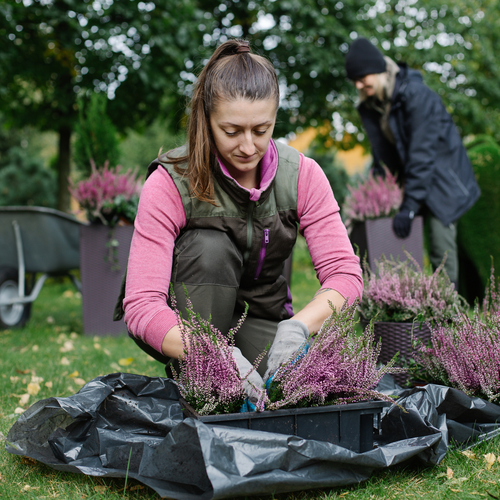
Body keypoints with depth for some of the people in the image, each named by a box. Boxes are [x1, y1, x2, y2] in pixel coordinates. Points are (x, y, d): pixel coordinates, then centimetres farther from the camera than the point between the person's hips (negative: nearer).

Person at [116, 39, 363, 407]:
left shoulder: (303, 175, -14)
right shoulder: (169, 184, -24)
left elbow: (344, 273, -18)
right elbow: (142, 306, -31)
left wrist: (297, 327, -38)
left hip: (260, 320, 2)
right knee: (211, 245, -32)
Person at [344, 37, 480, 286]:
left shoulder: (415, 94, -24)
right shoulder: (370, 104, -1)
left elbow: (422, 152, -27)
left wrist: (409, 205, -29)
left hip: (441, 179, -7)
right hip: (408, 179, 7)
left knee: (441, 247, -11)